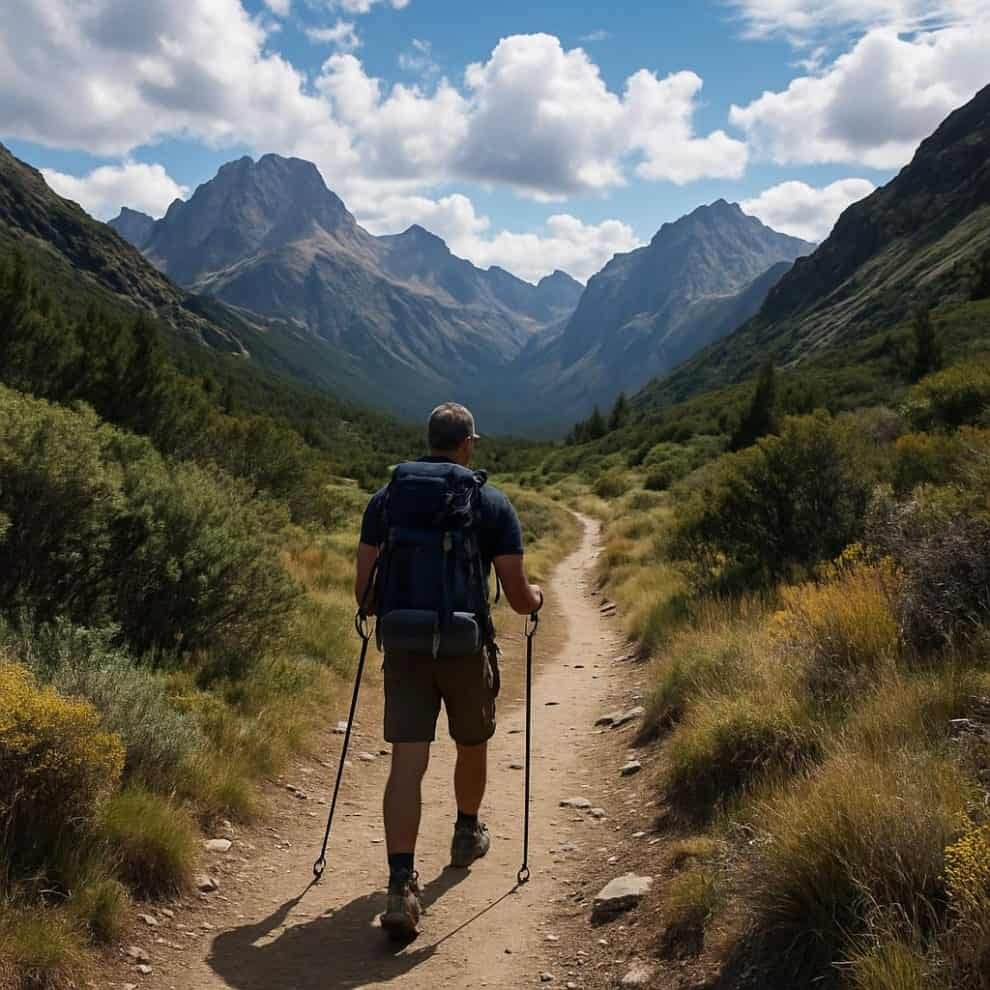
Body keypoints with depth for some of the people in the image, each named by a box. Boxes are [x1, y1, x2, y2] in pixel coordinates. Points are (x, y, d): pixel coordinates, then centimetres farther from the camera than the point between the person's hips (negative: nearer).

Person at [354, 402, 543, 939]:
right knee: (473, 745, 23)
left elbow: (363, 590, 1)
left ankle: (401, 886, -13)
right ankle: (467, 834, 45)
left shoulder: (385, 499, 1)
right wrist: (536, 597, 17)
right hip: (466, 647, -1)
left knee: (407, 763, -2)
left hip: (404, 646, 1)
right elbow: (518, 597, -6)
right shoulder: (494, 505, -5)